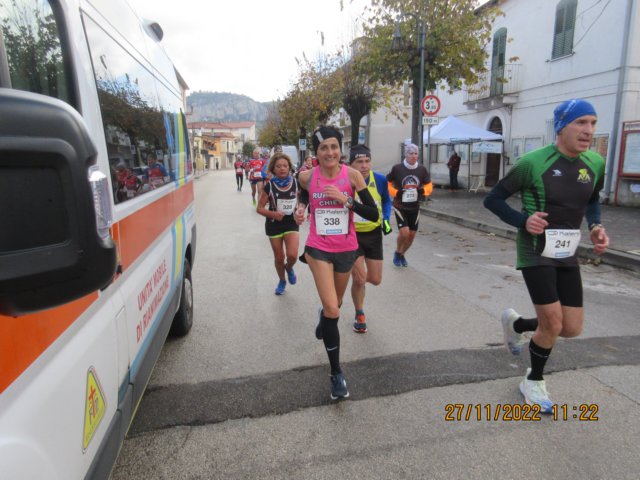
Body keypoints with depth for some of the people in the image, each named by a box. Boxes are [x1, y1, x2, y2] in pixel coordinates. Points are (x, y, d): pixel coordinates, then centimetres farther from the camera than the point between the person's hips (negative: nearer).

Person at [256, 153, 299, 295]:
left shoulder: (295, 183, -5)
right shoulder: (269, 186, -10)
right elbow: (259, 208, -6)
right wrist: (272, 214, -24)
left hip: (292, 223, 0)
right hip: (274, 225, 0)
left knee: (292, 255, -17)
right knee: (279, 258, 11)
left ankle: (289, 268, 20)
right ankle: (282, 281, 39)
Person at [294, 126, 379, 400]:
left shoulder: (352, 175, -11)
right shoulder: (307, 177, -8)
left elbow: (374, 214, -12)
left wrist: (346, 200, -24)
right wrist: (300, 208, -5)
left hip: (346, 249, 2)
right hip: (318, 249, -2)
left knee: (334, 306, 22)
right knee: (332, 310, -13)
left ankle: (323, 316, 62)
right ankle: (336, 374, 3)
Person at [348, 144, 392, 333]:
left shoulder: (380, 180, -11)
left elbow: (386, 200, 9)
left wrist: (386, 219, -4)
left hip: (374, 234, 3)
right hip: (352, 235, -3)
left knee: (375, 280, 7)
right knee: (359, 279, -7)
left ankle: (356, 275, 45)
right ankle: (360, 315, 21)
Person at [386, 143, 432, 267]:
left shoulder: (422, 169, -1)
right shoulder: (397, 168, -11)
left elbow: (429, 186, 9)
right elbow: (387, 183, -2)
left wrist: (423, 191, -13)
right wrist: (396, 193, -17)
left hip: (414, 207, 4)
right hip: (400, 206, -4)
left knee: (411, 235, 9)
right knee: (404, 232, -15)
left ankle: (402, 255, 34)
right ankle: (397, 253, 14)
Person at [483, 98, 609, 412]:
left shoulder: (595, 164, 1)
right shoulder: (533, 162, -15)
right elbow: (492, 199, -7)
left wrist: (595, 227, 1)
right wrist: (523, 221, -22)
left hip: (567, 255, 6)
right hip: (535, 253, -6)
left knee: (573, 328, 6)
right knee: (552, 324, -5)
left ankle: (515, 323, 35)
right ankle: (533, 382, 23)